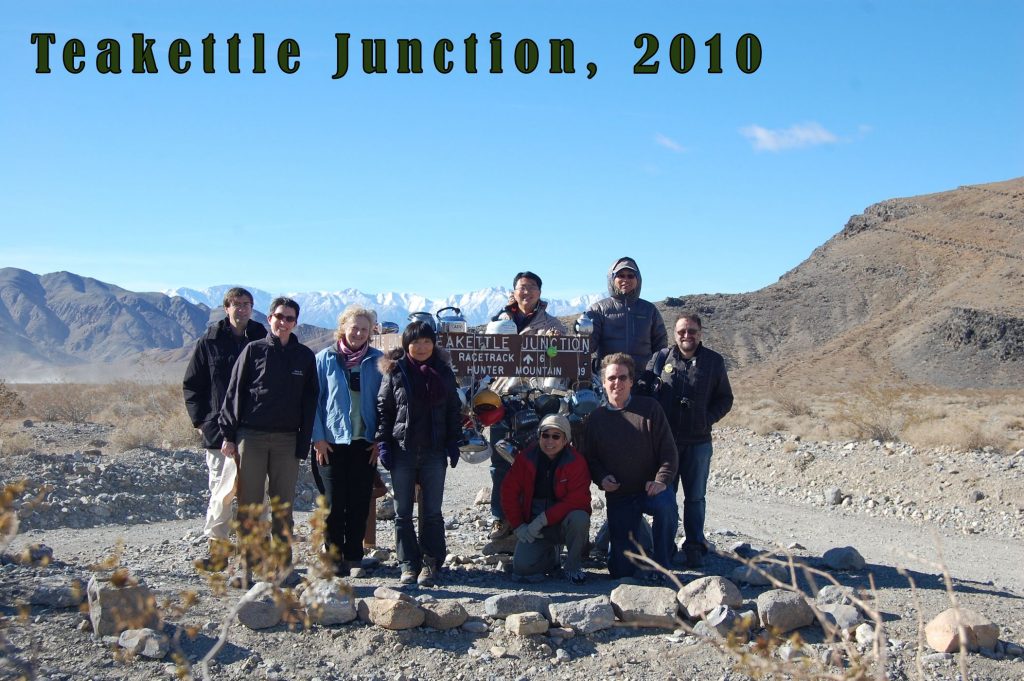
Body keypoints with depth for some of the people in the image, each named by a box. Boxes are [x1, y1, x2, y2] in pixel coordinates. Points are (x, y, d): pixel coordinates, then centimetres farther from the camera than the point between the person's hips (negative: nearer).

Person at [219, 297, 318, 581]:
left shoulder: (305, 356, 8)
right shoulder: (254, 350, 4)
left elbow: (310, 402, 8)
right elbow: (234, 392, 3)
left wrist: (303, 445, 0)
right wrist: (228, 435, -3)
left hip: (287, 440, 1)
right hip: (251, 436, -1)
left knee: (283, 504, 5)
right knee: (248, 502, 0)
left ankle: (283, 563, 13)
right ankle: (247, 565, 7)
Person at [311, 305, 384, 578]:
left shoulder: (377, 361, 5)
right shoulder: (325, 358, 2)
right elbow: (315, 399, 1)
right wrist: (318, 438, -6)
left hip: (365, 442, 1)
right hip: (332, 441, -1)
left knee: (360, 503, 5)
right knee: (334, 503, 2)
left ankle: (354, 558, 15)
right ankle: (335, 557, 14)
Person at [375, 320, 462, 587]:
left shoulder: (443, 372, 7)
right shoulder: (394, 371, 1)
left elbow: (453, 410, 10)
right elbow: (383, 409, 2)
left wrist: (453, 443, 2)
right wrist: (383, 443, -5)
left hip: (433, 452, 1)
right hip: (402, 451, -1)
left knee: (432, 512, 4)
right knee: (403, 512, 5)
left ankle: (431, 564, 11)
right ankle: (409, 565, 13)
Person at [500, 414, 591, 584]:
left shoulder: (576, 461, -11)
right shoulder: (526, 458, -2)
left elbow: (578, 499, -21)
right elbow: (509, 492, 0)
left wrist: (543, 519, -25)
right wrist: (519, 525, -9)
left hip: (563, 522, -2)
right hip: (533, 525, 2)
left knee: (580, 518, -36)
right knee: (521, 566, -19)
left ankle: (573, 567, -11)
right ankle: (552, 554, 17)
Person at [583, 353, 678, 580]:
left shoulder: (649, 408, -5)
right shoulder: (597, 417, 1)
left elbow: (668, 450, -6)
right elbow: (590, 458, 10)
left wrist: (661, 480, -20)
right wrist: (601, 478, -9)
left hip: (650, 489, -1)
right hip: (618, 496, 2)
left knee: (666, 506, -39)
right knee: (621, 571, -3)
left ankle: (660, 567, -15)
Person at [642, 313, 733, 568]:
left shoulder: (714, 361, 3)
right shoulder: (660, 358, 1)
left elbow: (725, 399, 9)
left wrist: (708, 419, -5)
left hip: (698, 442, 0)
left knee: (695, 497, 7)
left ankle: (694, 547, 16)